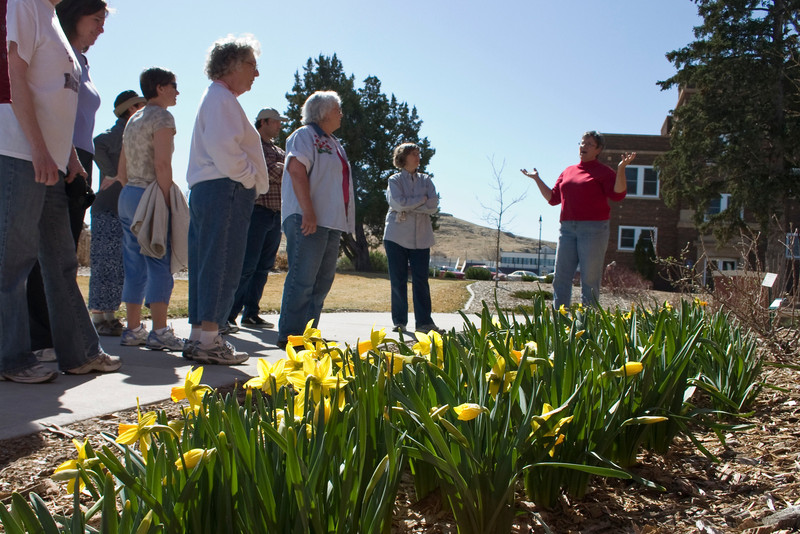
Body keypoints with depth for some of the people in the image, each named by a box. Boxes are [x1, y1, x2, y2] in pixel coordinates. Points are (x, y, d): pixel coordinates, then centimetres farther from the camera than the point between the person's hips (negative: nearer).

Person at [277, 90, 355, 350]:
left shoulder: (333, 143, 24)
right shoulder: (305, 135, -2)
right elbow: (296, 170, -15)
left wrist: (345, 222, 18)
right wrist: (308, 212, -23)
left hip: (331, 222, 9)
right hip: (308, 220, -9)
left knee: (323, 280, 9)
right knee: (302, 279, -9)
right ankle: (289, 335, -4)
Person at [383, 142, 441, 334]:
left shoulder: (426, 180, 13)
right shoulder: (395, 180, 6)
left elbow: (433, 206, -2)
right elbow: (398, 203, -13)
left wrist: (408, 208, -9)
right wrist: (422, 199, -5)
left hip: (421, 237, 2)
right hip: (397, 236, -2)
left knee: (421, 280, -2)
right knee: (398, 280, 0)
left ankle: (424, 322, -1)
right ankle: (399, 321, 8)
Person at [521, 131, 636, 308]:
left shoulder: (603, 172, 3)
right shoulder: (568, 172, 18)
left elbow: (618, 194, -10)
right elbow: (553, 198, 21)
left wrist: (621, 168, -20)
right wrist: (537, 179, 18)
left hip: (593, 229, -5)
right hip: (567, 228, 5)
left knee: (590, 279, -3)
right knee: (561, 277, 3)